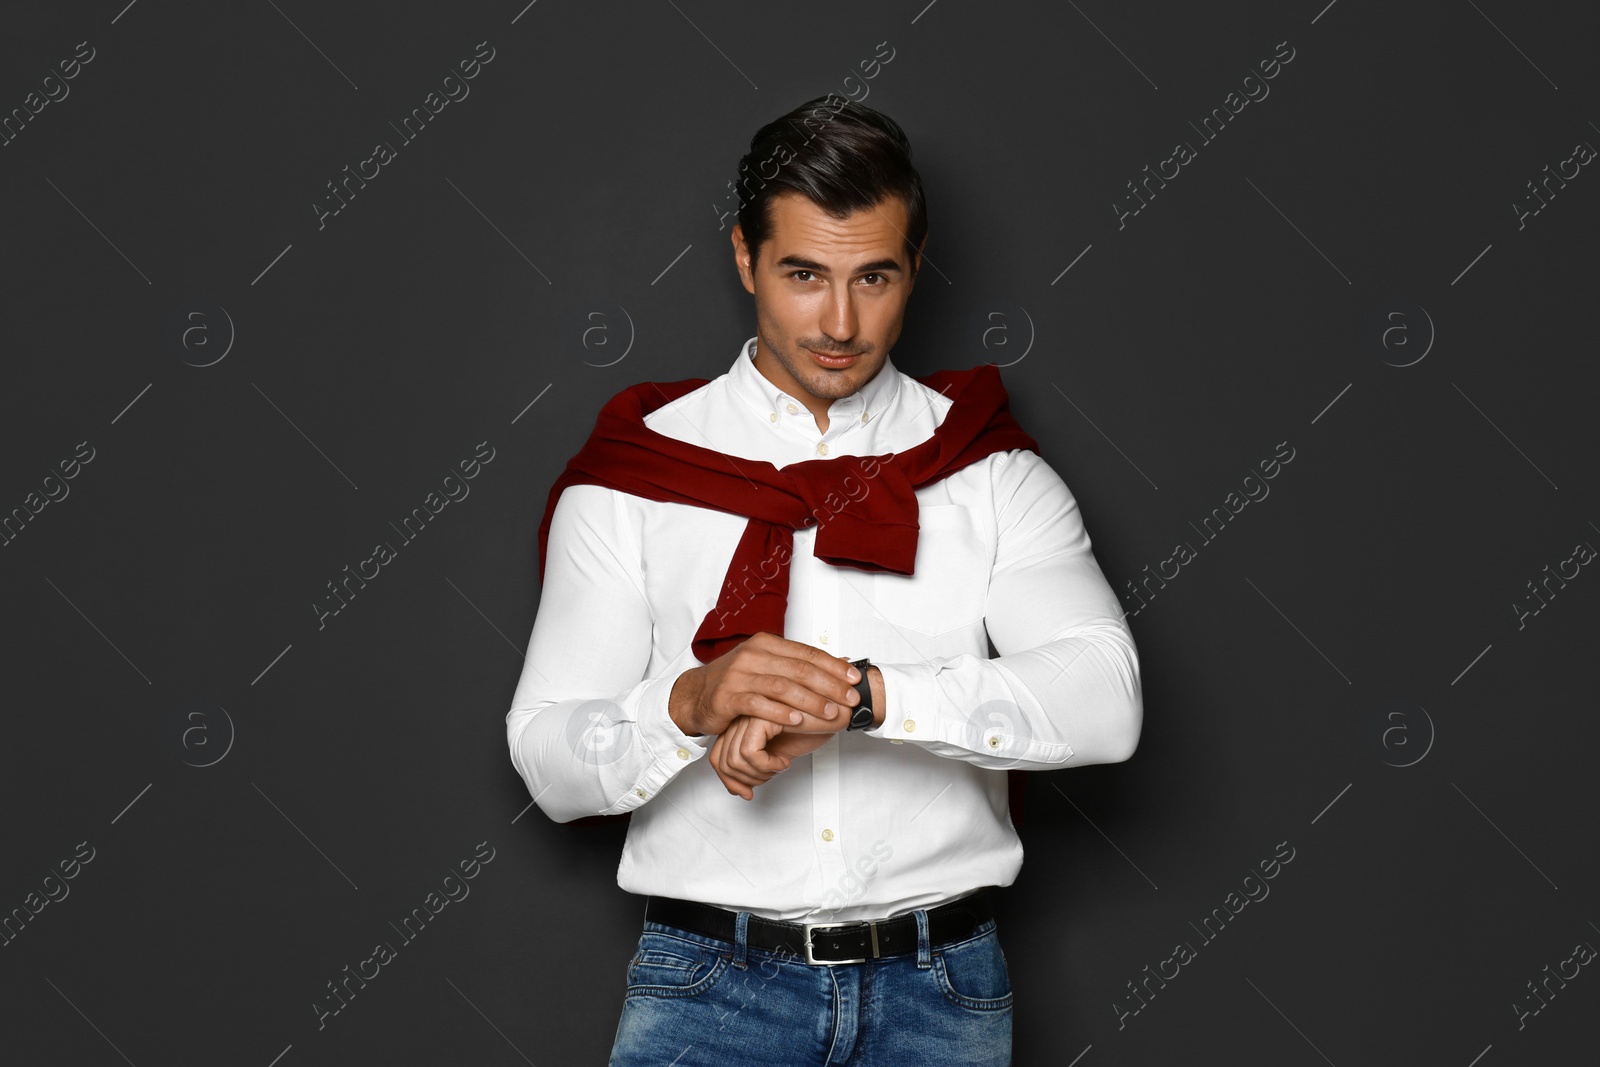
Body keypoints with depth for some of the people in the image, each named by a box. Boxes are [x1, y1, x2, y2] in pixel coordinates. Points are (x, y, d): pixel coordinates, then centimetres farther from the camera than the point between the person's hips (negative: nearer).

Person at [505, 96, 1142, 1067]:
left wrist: (864, 695, -24)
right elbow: (548, 765, -4)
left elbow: (1104, 700, -13)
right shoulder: (634, 473, 1)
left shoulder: (990, 473, 3)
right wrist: (691, 704, -25)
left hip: (941, 986, 1)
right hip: (710, 978, -1)